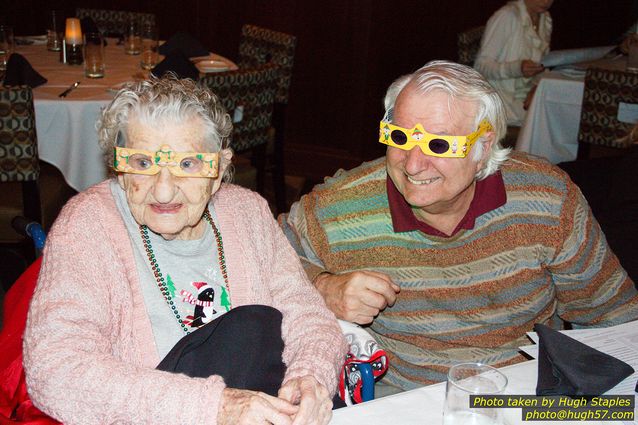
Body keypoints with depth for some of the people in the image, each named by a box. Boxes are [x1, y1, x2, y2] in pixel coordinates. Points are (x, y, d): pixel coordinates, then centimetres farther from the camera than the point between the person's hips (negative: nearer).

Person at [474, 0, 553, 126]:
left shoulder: (546, 19, 11)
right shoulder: (506, 16, -12)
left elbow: (541, 66, 14)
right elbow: (481, 66, -15)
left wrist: (536, 88, -9)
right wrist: (517, 68, -32)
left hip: (528, 95, 7)